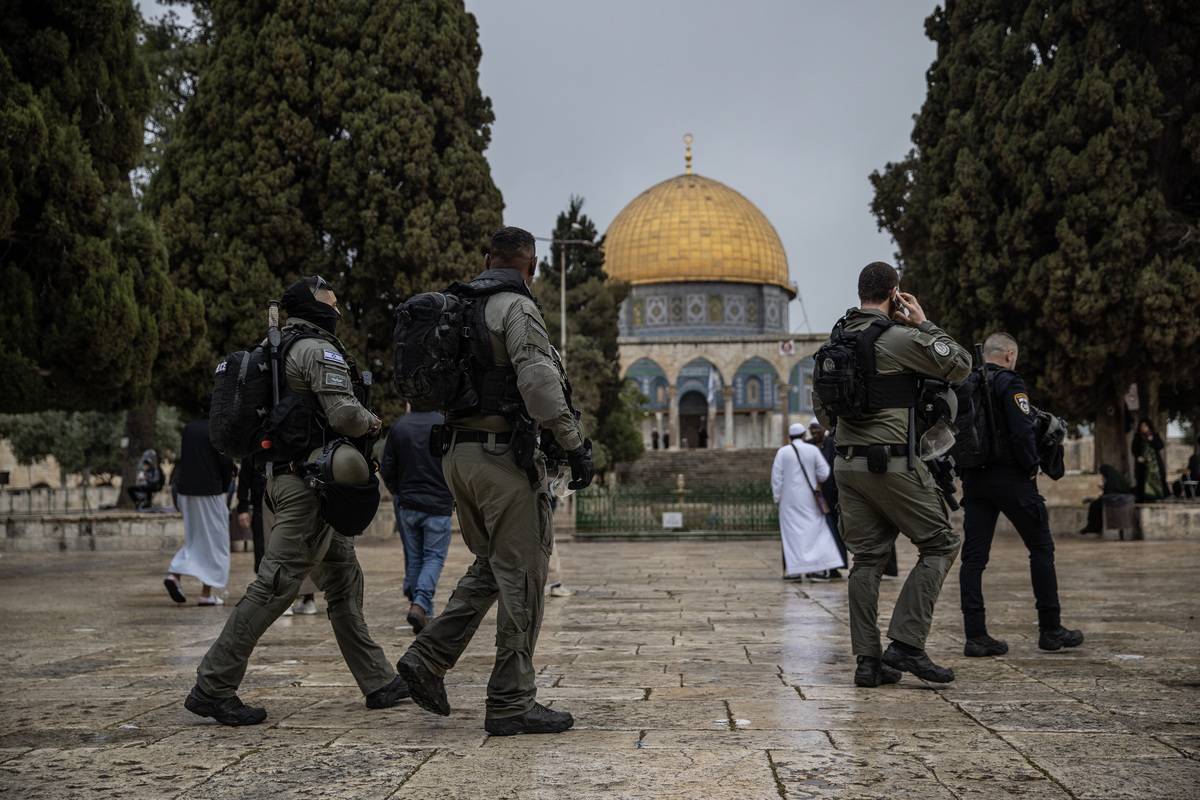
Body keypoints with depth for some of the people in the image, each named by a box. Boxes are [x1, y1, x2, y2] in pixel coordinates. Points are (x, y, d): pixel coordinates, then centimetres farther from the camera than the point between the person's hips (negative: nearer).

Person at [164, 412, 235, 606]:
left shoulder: (189, 428, 7)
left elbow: (184, 458, 11)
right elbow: (226, 462, -12)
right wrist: (224, 487, 4)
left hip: (185, 490, 6)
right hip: (209, 492, -6)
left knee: (195, 539, 19)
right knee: (213, 541, 4)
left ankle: (175, 573, 0)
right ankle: (206, 593, 4)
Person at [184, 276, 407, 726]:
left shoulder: (280, 349, 19)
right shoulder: (319, 350, -11)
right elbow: (344, 414, -21)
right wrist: (372, 423, -2)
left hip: (286, 474, 11)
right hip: (310, 482, -11)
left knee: (344, 579, 12)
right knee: (277, 583, -10)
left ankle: (378, 682, 17)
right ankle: (212, 688, -7)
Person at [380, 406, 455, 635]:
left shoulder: (398, 426, 0)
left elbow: (387, 468, 3)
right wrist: (453, 496, 12)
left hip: (407, 504, 3)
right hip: (439, 505, -3)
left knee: (413, 558, 12)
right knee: (434, 556, 2)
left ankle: (419, 607, 14)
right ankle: (421, 604, -17)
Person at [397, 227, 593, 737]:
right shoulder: (517, 308, -9)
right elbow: (539, 379, -21)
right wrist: (573, 443, -18)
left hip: (458, 454, 8)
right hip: (502, 454, -8)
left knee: (490, 567, 19)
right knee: (522, 576, -2)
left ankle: (428, 657, 8)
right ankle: (511, 703, 1)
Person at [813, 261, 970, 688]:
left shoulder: (835, 341, 12)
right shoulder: (899, 337, -11)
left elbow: (821, 407, 19)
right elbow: (960, 365, -4)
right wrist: (924, 324, 3)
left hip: (847, 463, 7)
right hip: (892, 463, -7)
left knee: (868, 558, 10)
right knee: (940, 544, 4)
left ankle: (868, 659, 8)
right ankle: (906, 643, -5)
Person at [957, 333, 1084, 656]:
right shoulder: (1009, 384, -9)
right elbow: (1023, 432, -18)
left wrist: (964, 472, 15)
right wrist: (1032, 467, -5)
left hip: (974, 479, 6)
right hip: (1010, 478, -6)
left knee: (973, 556, 3)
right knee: (1041, 548, 8)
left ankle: (975, 635, -2)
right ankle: (1050, 630, 12)